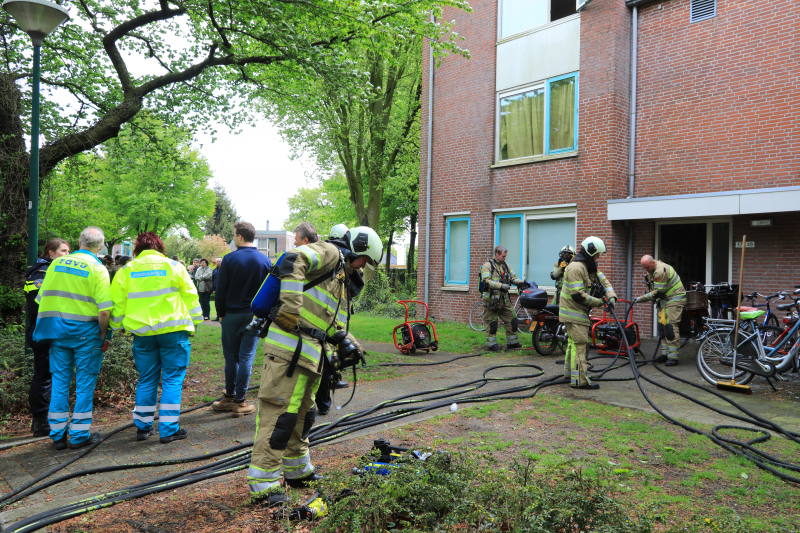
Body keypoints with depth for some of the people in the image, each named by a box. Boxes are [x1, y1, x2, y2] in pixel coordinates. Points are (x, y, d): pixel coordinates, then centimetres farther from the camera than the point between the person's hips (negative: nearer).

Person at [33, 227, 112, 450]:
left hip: (57, 331, 5)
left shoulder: (57, 263, 7)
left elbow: (42, 299, 9)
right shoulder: (97, 268, -8)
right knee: (85, 382, 5)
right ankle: (79, 435, 10)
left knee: (60, 381, 11)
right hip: (85, 331, -4)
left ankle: (58, 435, 18)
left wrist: (52, 326, 16)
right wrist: (103, 335, -5)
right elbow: (104, 309, -15)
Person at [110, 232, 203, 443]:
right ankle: (169, 429, 3)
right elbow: (190, 296, 3)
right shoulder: (173, 266, 2)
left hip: (142, 333, 3)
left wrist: (119, 326, 21)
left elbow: (118, 301, 8)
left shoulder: (126, 270, 6)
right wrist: (193, 323, 11)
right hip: (173, 330, -3)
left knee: (146, 380, 14)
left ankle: (143, 427, 22)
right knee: (172, 380, 2)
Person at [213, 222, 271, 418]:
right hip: (254, 316, 1)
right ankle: (239, 402, 5)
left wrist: (221, 313, 7)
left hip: (232, 315, -1)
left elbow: (221, 290, -4)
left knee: (231, 358, 10)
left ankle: (229, 397, 20)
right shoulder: (265, 261, 0)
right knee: (246, 357, 2)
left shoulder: (230, 259, -6)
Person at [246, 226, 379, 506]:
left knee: (301, 413, 20)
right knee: (279, 413, -7)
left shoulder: (341, 278, 27)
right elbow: (293, 260, -23)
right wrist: (291, 305, -30)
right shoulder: (330, 253, -3)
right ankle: (263, 484, 0)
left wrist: (350, 343, 22)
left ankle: (298, 471, 35)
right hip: (289, 349, -10)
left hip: (310, 355, 11)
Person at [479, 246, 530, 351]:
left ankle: (512, 343, 18)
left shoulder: (505, 265, 16)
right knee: (492, 323, 0)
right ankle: (491, 345, 8)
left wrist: (521, 283, -4)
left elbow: (513, 277, 17)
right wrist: (501, 286, -28)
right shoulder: (488, 265, -8)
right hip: (492, 299, -7)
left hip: (504, 299, 7)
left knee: (512, 320, 8)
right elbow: (486, 281, -19)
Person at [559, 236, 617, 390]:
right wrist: (598, 302, -17)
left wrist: (611, 296, -11)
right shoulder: (576, 268, -21)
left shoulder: (590, 267, 13)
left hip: (580, 312, 11)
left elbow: (603, 281, 7)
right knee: (579, 343, -12)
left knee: (574, 342, 20)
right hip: (574, 312, -11)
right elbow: (578, 295, -25)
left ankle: (569, 372, 33)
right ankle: (579, 380, -12)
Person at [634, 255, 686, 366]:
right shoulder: (651, 270, 7)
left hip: (675, 299, -10)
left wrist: (641, 299, -18)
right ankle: (665, 354, 15)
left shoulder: (660, 271, -25)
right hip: (665, 299, 10)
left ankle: (673, 357, -14)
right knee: (662, 326, 9)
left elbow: (658, 292, -23)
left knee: (671, 327, -15)